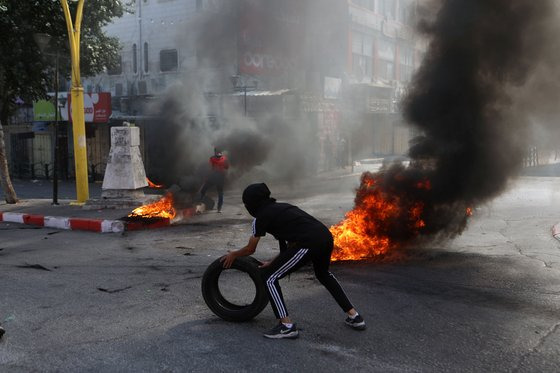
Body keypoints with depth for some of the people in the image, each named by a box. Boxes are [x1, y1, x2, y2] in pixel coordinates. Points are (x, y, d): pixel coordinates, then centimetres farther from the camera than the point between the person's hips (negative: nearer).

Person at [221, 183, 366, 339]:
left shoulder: (262, 217, 7)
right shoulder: (281, 208, 28)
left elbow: (250, 249, 18)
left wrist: (233, 255, 37)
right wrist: (273, 263, 38)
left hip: (309, 243, -9)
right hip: (326, 236, 9)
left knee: (269, 277, 5)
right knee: (323, 274, 37)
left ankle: (287, 326, 4)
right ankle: (354, 317, 38)